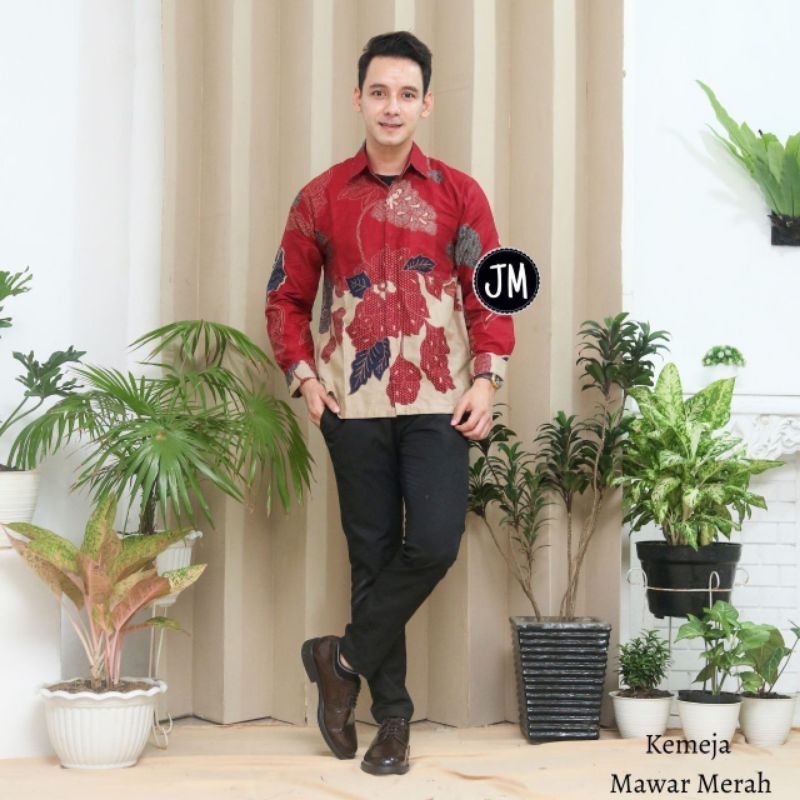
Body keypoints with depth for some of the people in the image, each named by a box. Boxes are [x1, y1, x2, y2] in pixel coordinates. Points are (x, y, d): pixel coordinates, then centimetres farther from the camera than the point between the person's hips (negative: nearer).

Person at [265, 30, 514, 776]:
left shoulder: (458, 193, 5)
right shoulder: (321, 198, 6)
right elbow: (286, 298, 11)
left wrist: (486, 378, -8)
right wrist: (304, 377, -1)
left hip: (438, 400, 0)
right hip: (355, 403, 1)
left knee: (434, 543, -12)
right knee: (373, 554, 5)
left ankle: (344, 658, 10)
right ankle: (392, 714, 16)